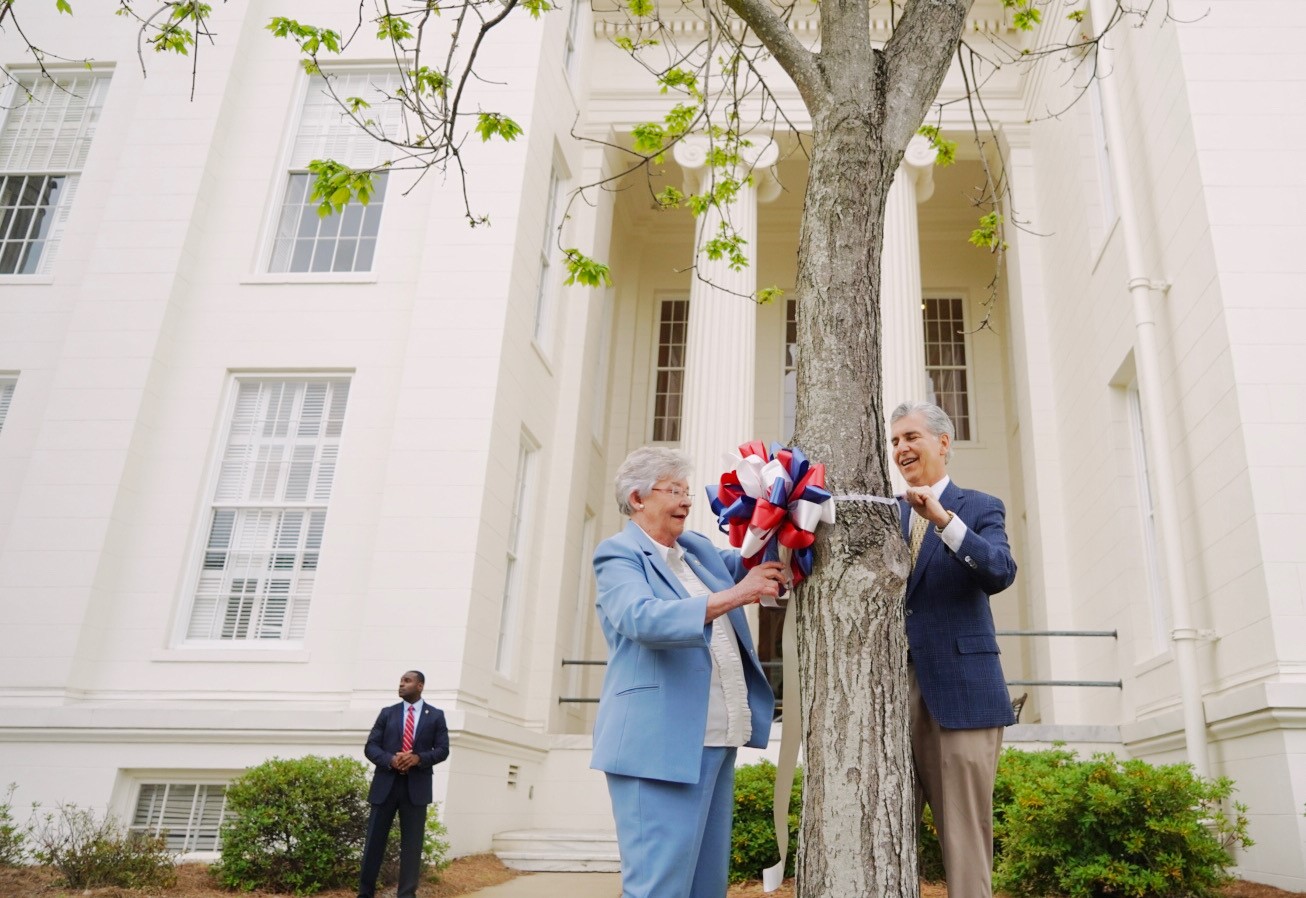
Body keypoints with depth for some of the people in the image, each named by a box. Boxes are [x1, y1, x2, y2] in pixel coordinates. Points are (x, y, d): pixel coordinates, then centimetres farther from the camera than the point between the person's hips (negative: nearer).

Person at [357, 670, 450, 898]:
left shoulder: (435, 715, 6)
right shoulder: (387, 713, 9)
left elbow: (443, 749, 2)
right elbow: (370, 746, 3)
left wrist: (418, 758, -16)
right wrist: (390, 759, -15)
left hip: (417, 786, -1)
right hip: (385, 783, 1)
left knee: (411, 844, 2)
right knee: (374, 841, 6)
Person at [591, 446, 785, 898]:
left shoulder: (698, 547, 17)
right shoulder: (619, 554, -6)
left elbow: (748, 562, 25)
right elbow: (642, 618, -23)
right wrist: (734, 595, -27)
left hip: (715, 739, 8)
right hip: (661, 742, -8)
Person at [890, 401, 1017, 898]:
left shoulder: (979, 508, 5)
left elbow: (1000, 573, -14)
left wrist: (943, 519, -25)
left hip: (959, 690, -3)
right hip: (893, 689, 4)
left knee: (964, 835, 1)